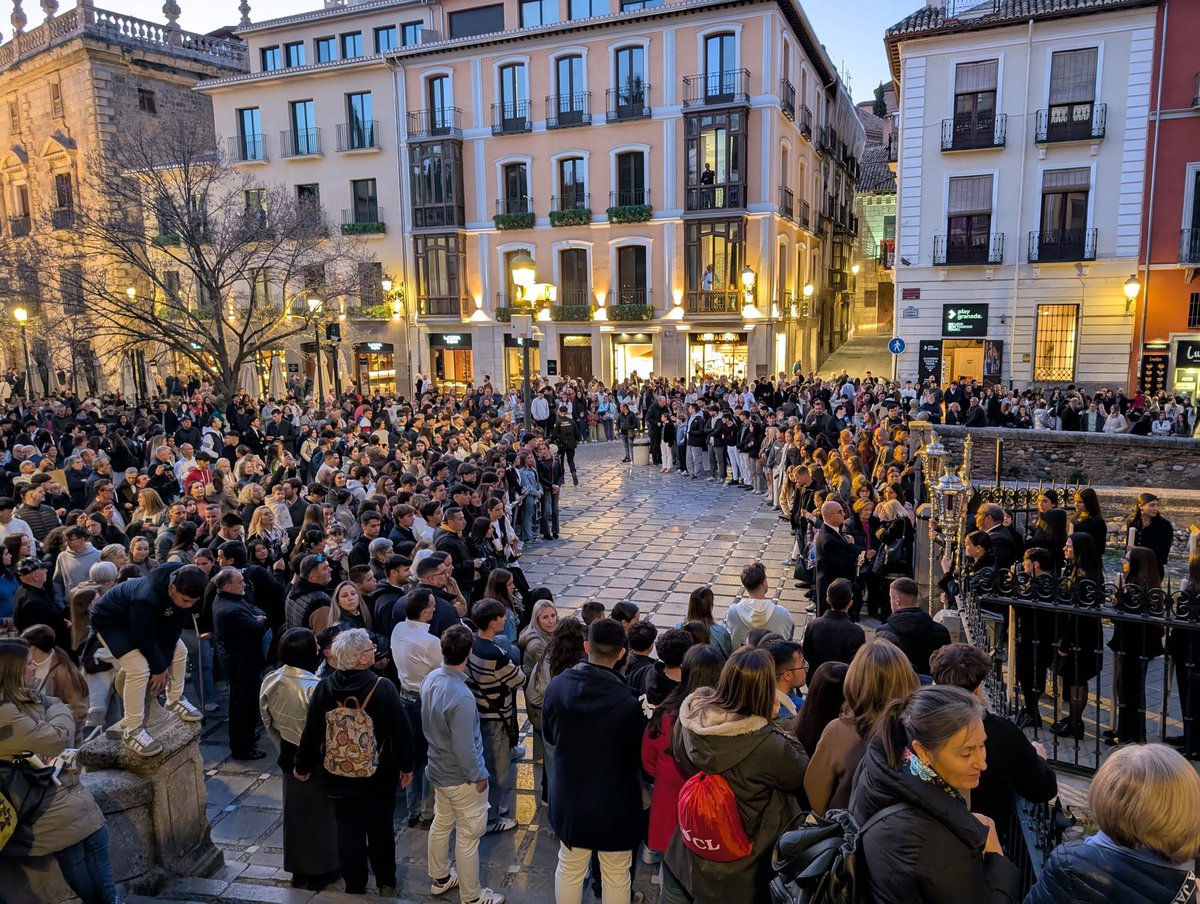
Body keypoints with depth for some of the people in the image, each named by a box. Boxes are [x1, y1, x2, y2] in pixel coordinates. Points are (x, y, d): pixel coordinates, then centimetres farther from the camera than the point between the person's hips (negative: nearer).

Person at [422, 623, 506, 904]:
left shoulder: (431, 679, -10)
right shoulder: (461, 697, -35)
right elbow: (464, 748, -27)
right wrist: (478, 776, -13)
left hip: (438, 769, 8)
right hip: (461, 778, -8)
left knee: (441, 824, 26)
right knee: (468, 837, 10)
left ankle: (440, 878, 46)